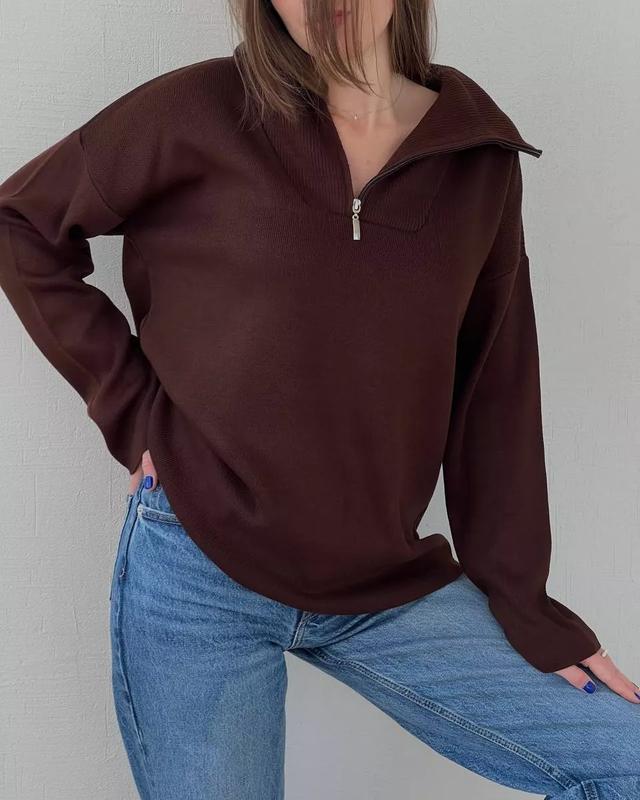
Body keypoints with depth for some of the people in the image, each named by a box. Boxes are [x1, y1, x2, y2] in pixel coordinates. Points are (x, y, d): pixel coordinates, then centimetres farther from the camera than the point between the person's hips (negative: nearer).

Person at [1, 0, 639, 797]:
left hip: (386, 583, 3)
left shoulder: (480, 159, 2)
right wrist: (128, 401, -5)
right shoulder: (200, 112, -6)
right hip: (196, 576, -2)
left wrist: (525, 607, 3)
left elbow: (494, 398, 4)